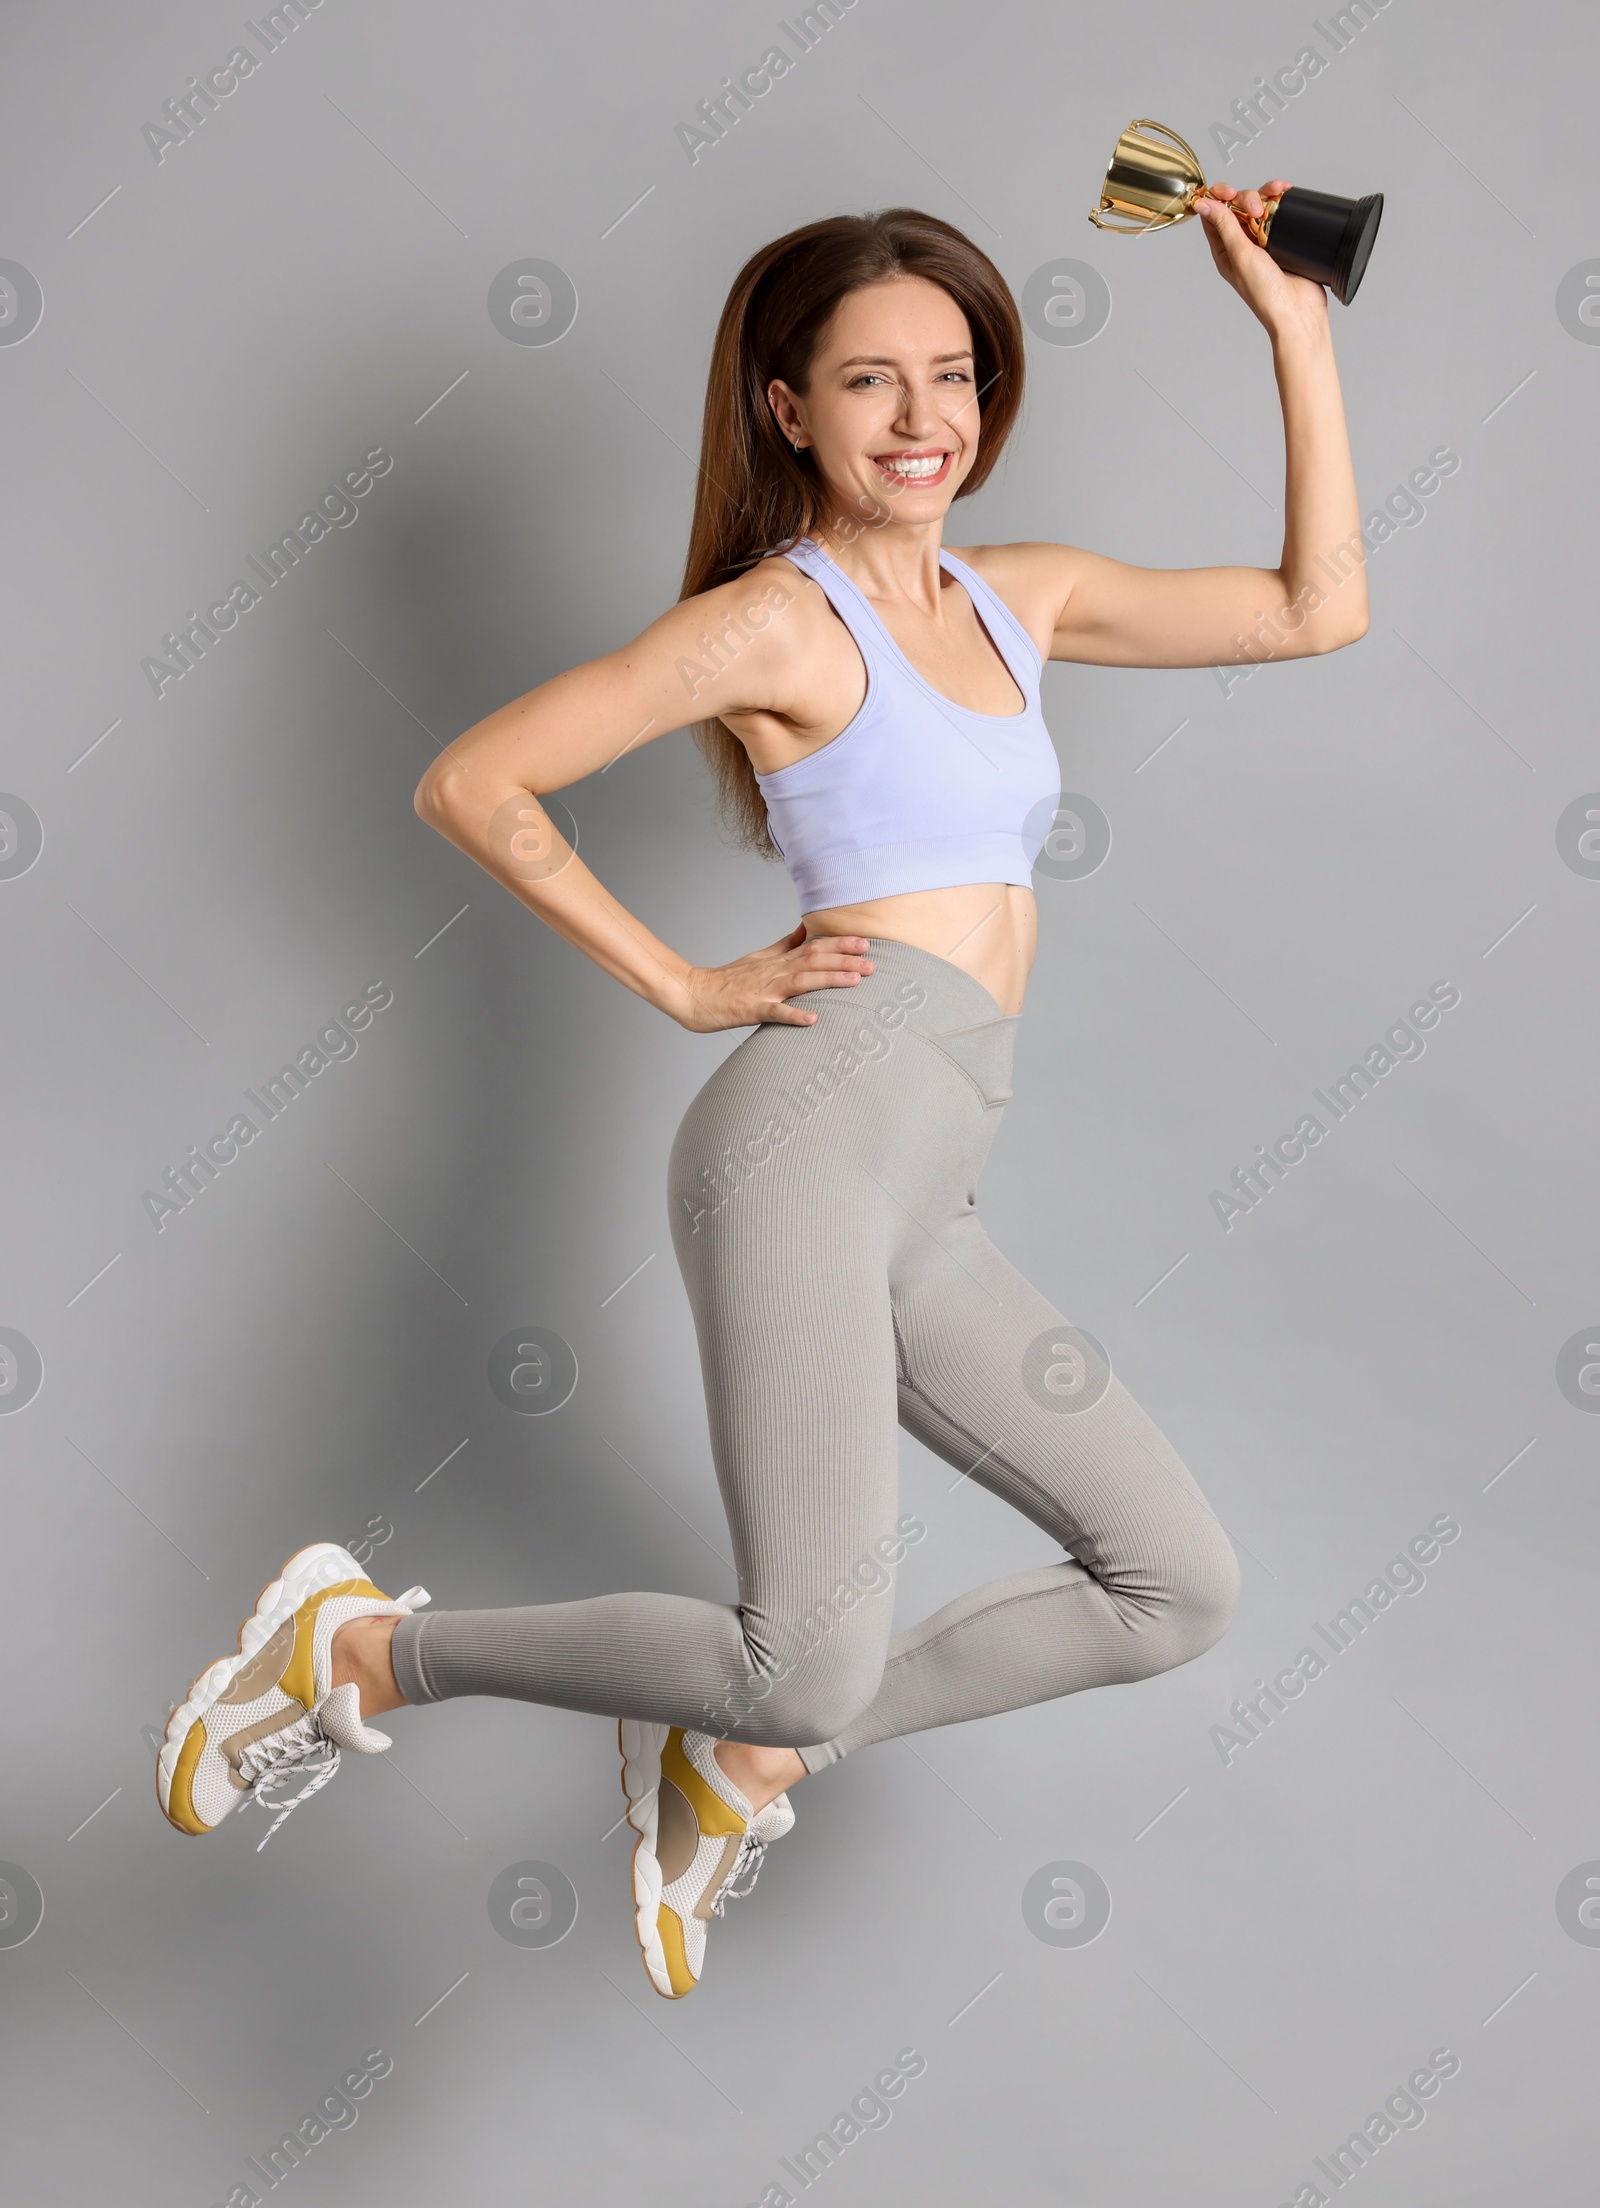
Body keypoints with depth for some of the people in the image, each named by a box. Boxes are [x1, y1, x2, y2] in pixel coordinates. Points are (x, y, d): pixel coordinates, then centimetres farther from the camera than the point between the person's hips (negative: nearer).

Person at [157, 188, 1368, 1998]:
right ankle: (363, 1649, 2)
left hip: (924, 1210, 8)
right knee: (817, 1671, -19)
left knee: (1180, 1591, 6)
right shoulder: (774, 622, 0)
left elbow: (1316, 611, 21)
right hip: (820, 1130, -7)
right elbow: (469, 784, -2)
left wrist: (1294, 325, 18)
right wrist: (689, 987, -2)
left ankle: (736, 1760, 14)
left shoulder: (1021, 597, 20)